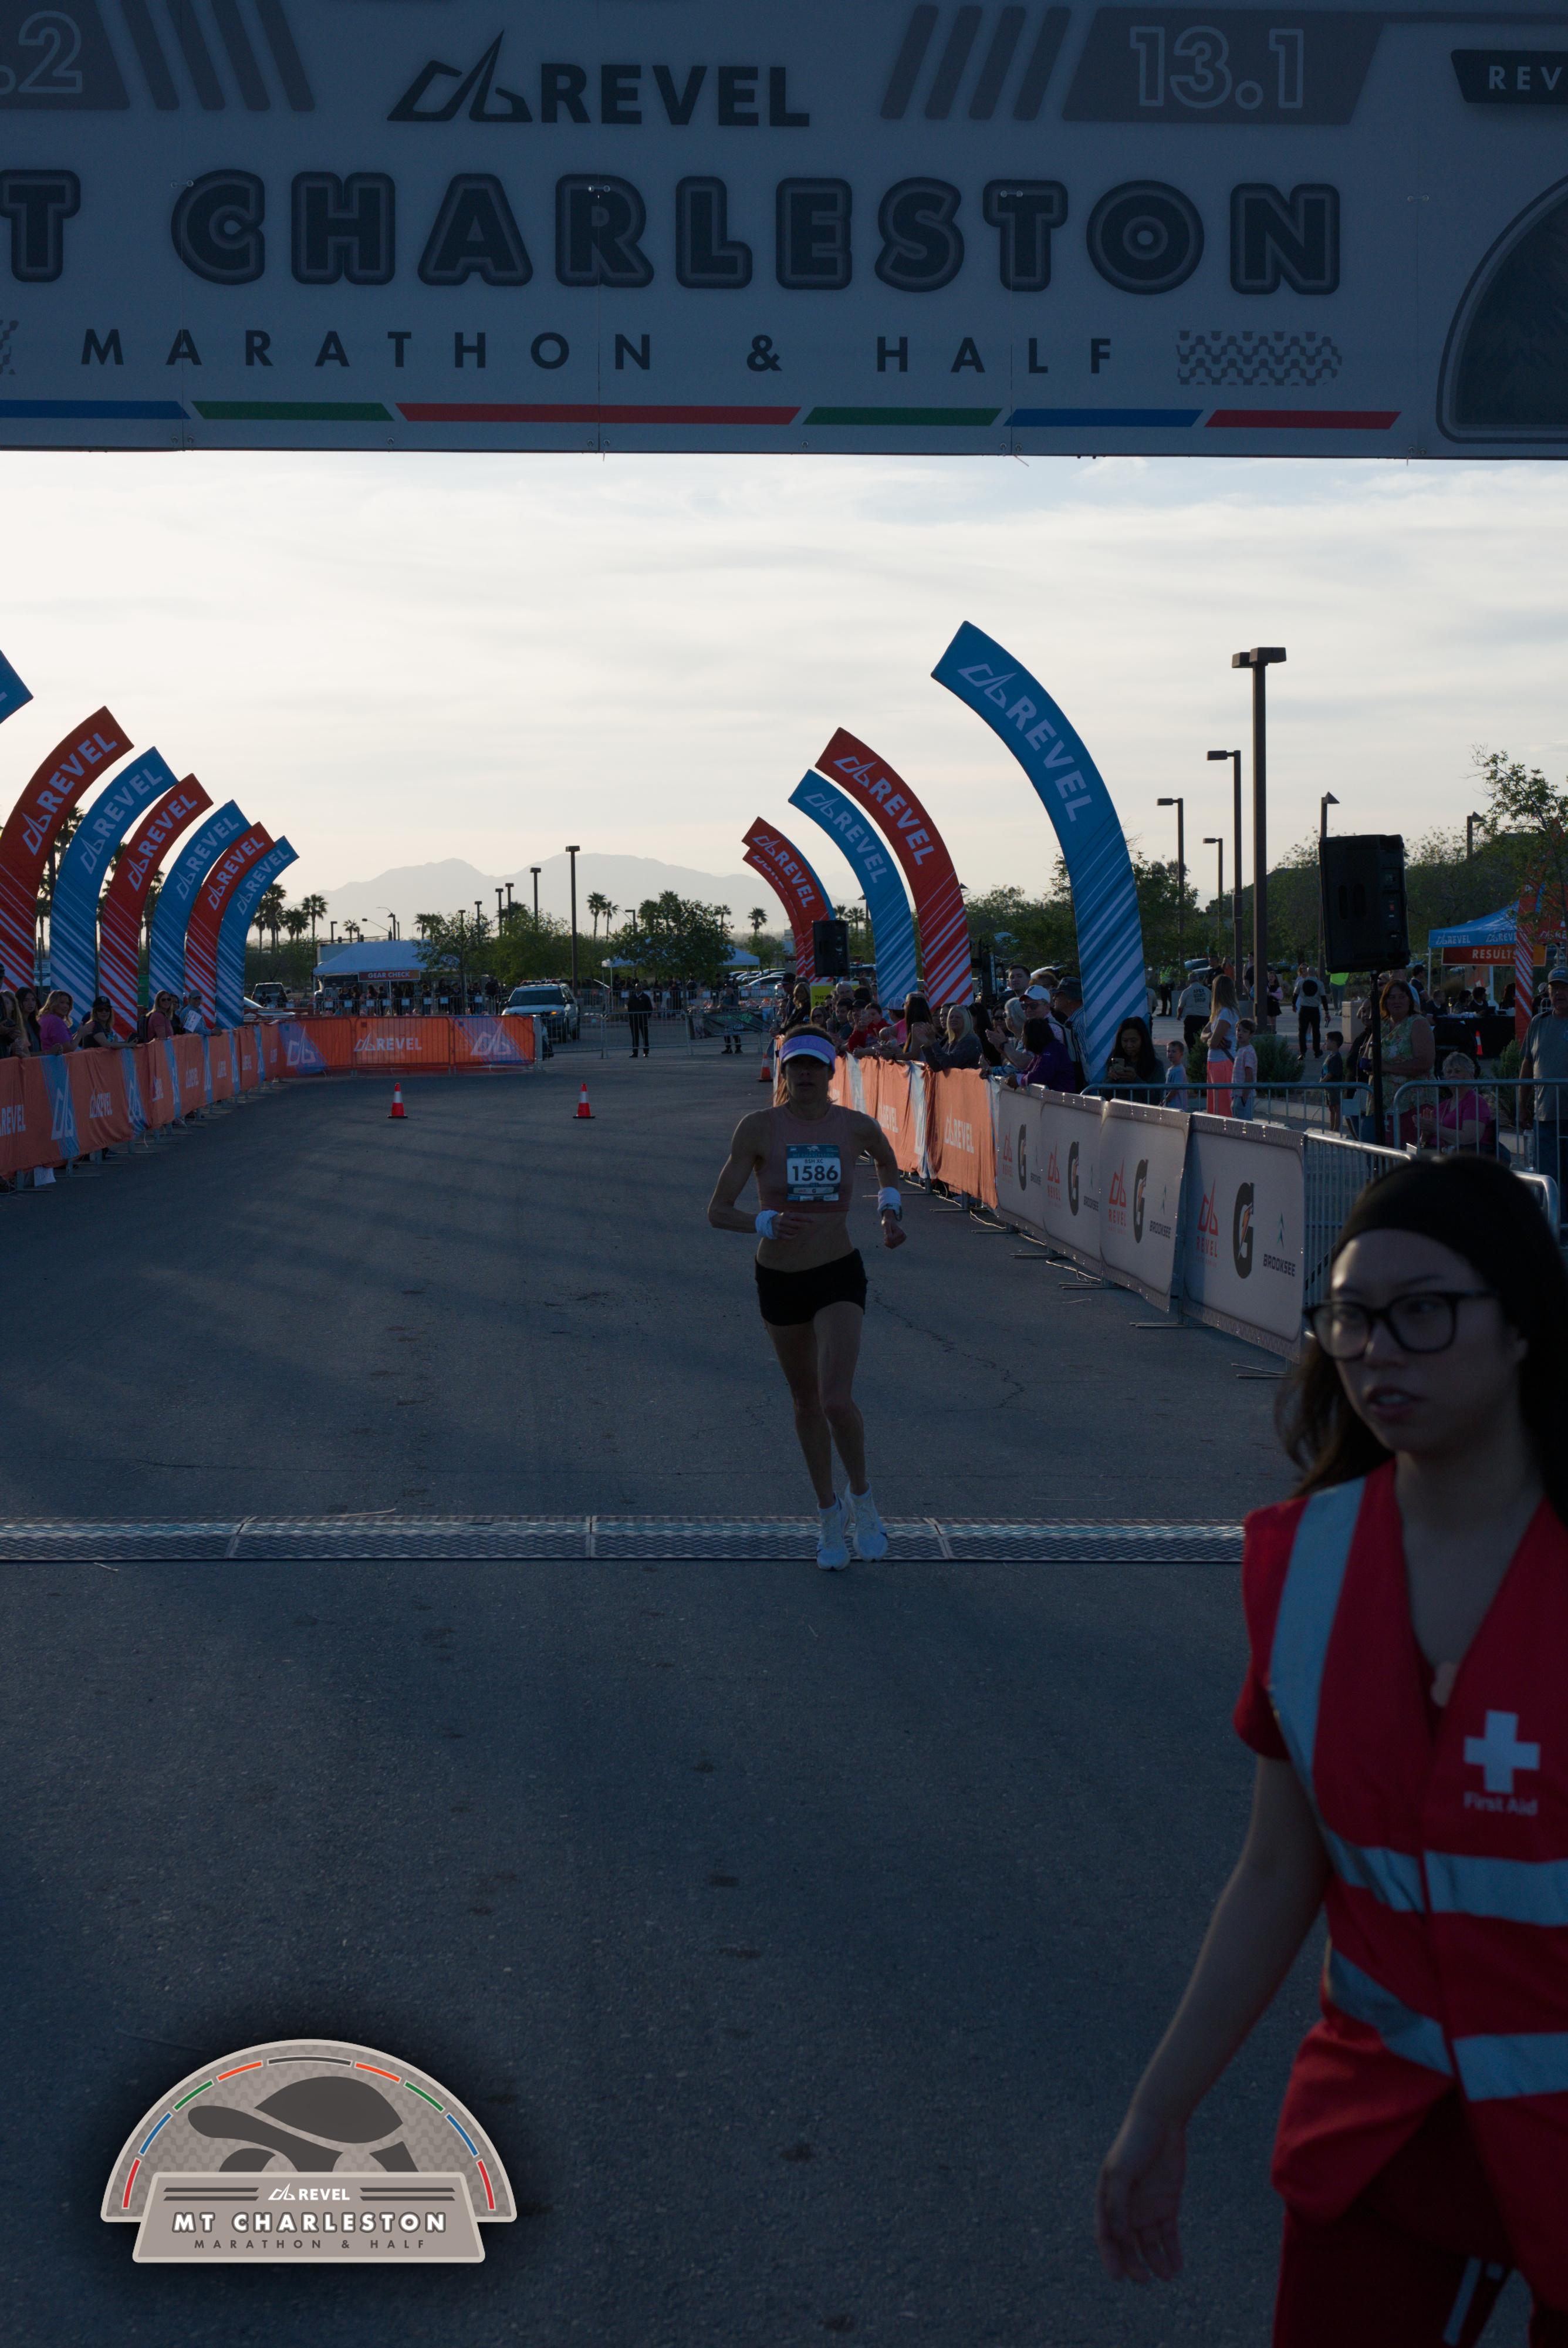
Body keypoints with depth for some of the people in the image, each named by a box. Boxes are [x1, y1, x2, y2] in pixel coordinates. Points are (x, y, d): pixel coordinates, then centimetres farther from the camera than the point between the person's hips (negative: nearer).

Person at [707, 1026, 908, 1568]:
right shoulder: (759, 1128, -11)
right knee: (807, 1403, 14)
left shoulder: (856, 1127, -6)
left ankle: (861, 1498, 11)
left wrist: (889, 1208, 2)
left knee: (837, 1401, -17)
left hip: (839, 1277, -1)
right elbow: (718, 1211, -11)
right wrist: (768, 1224, -28)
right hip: (779, 1279, 1)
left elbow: (888, 1161, 19)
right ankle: (829, 1513, 34)